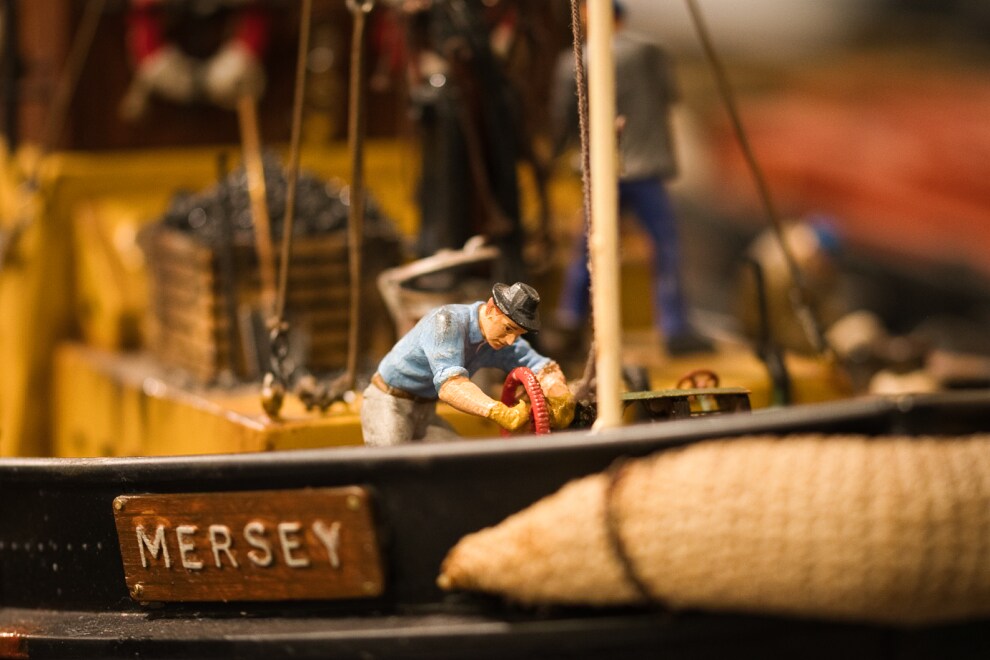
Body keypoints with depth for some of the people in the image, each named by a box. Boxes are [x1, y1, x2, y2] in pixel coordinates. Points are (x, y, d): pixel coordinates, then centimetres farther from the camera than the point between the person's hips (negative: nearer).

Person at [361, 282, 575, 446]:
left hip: (425, 413, 7)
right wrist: (500, 413, -59)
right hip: (388, 404, -7)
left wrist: (561, 399, -32)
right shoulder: (446, 323, -30)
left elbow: (544, 368, -7)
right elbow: (450, 385, -44)